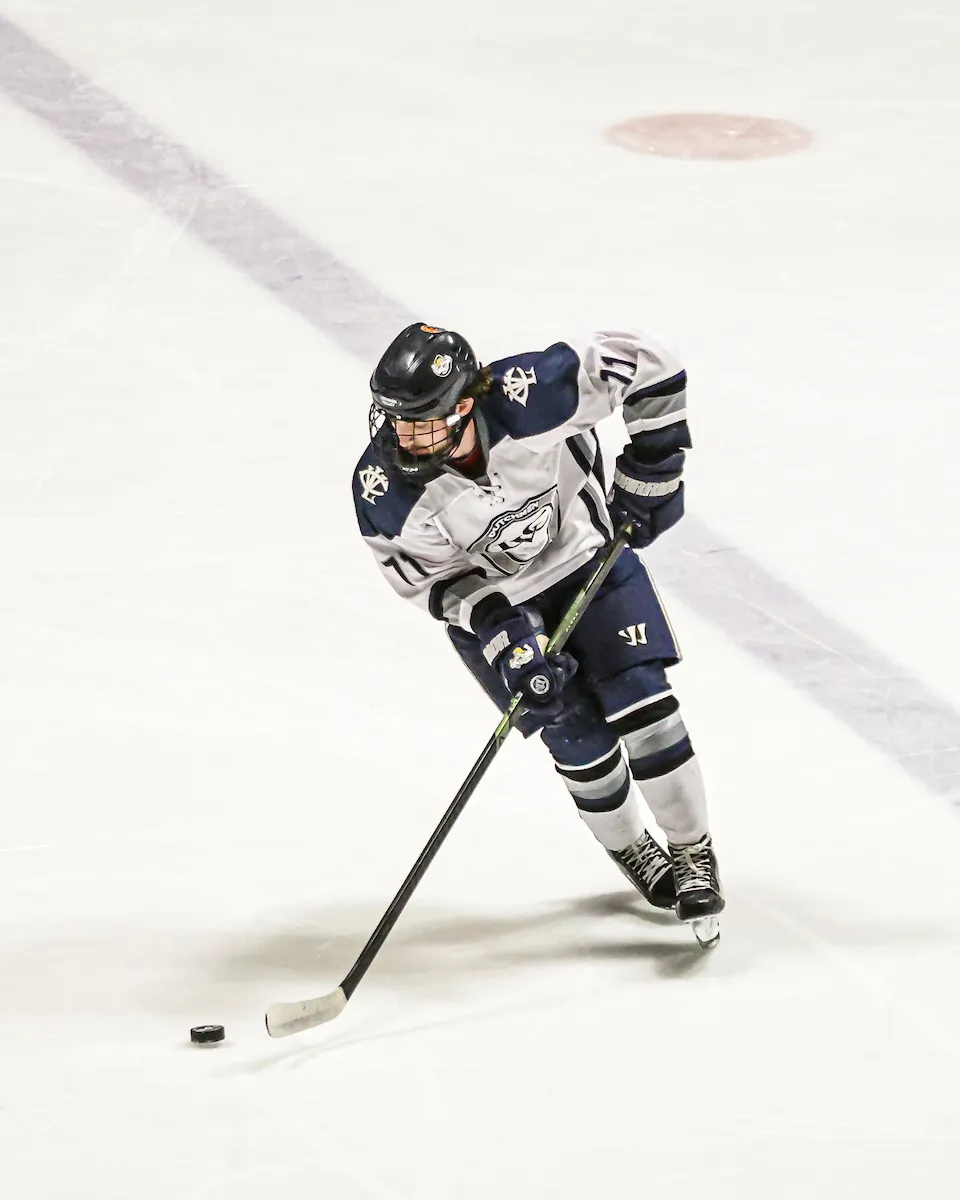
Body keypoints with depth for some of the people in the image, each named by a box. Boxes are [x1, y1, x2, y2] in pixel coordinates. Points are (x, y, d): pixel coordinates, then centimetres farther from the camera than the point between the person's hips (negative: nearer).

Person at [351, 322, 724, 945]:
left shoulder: (532, 394, -36)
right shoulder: (383, 492, -29)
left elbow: (647, 362, -23)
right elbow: (430, 580, -14)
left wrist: (650, 473, -17)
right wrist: (502, 634, -27)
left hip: (585, 549, 0)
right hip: (487, 599, 0)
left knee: (641, 706, -9)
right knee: (579, 739, -4)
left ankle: (694, 855, 11)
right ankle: (630, 850, 26)